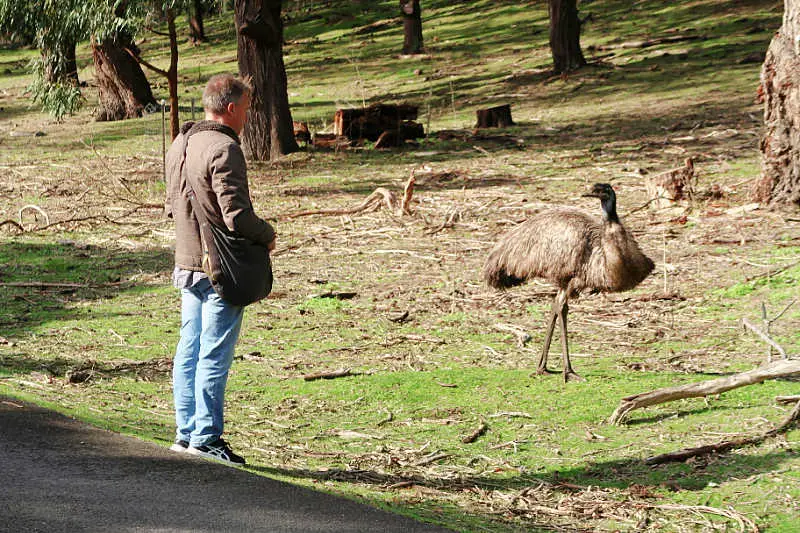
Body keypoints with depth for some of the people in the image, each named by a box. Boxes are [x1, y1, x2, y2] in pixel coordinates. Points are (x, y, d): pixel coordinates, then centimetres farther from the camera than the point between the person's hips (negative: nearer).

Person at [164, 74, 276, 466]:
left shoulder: (179, 145, 11)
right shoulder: (223, 149, -19)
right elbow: (237, 215, -23)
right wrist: (267, 235, -6)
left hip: (186, 263, 9)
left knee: (189, 351, 14)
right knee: (214, 355, -3)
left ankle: (186, 433, 20)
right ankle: (206, 438, 1)